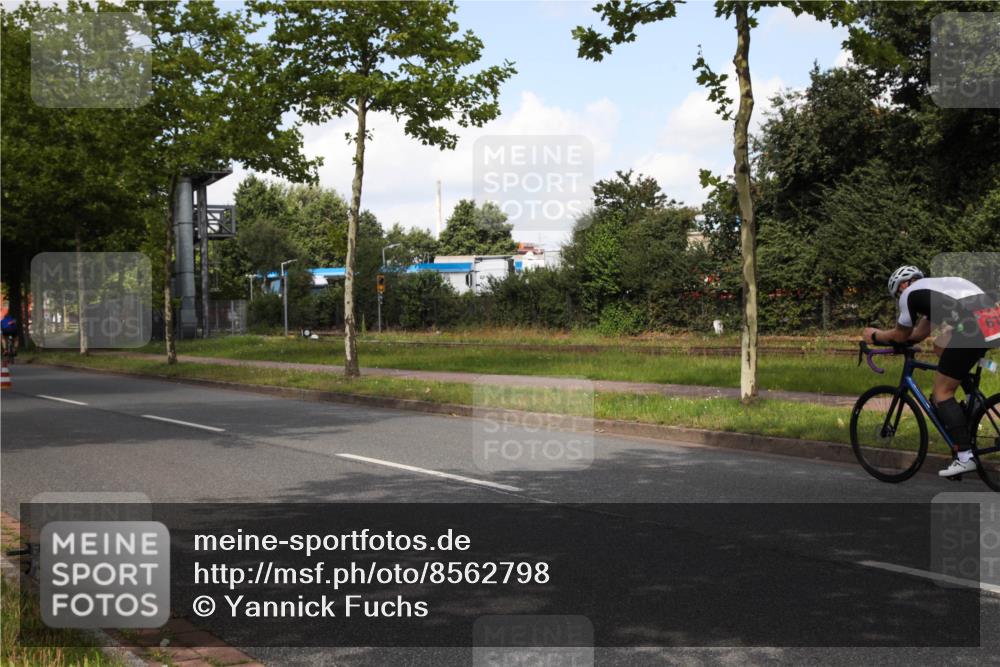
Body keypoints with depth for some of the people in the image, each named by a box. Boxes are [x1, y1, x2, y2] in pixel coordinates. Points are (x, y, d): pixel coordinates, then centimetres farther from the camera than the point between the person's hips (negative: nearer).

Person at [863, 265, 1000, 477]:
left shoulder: (910, 293, 11)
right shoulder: (938, 285, 35)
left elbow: (901, 336, 21)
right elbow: (919, 333, 38)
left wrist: (875, 336, 36)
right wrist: (885, 336, 44)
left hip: (971, 330, -8)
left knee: (942, 393, 4)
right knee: (940, 346, 32)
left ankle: (965, 456, -2)